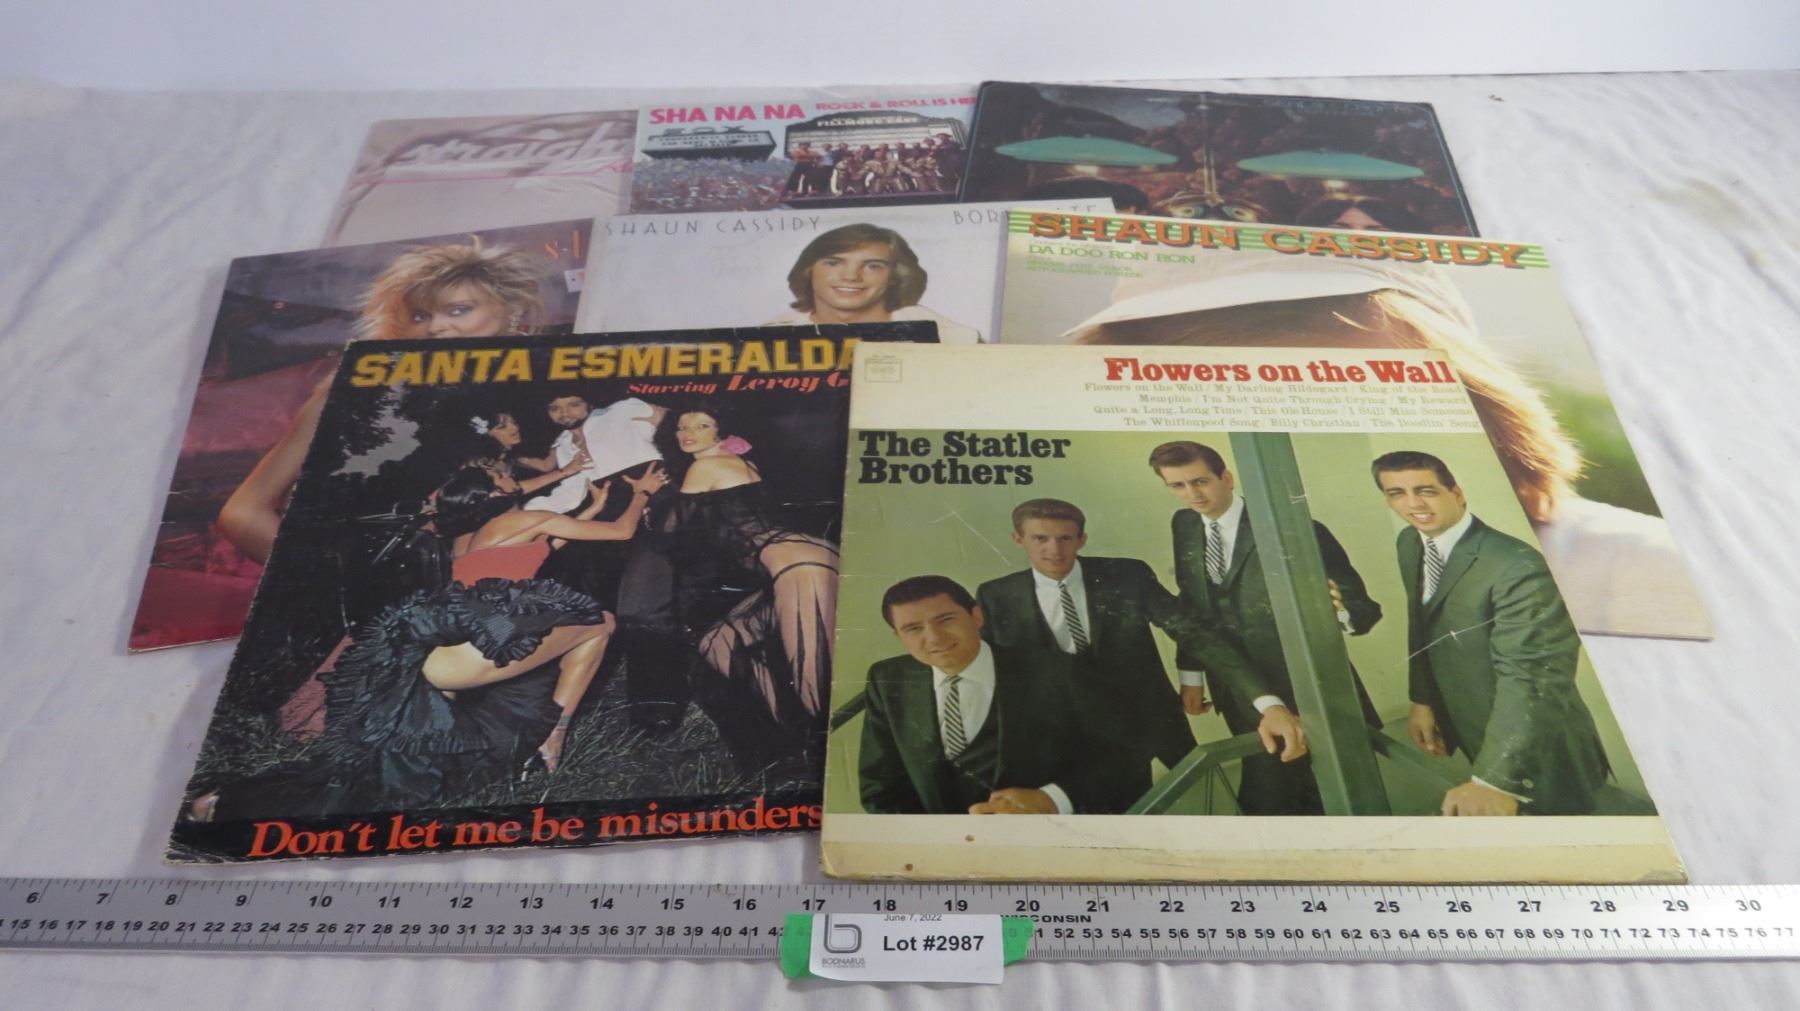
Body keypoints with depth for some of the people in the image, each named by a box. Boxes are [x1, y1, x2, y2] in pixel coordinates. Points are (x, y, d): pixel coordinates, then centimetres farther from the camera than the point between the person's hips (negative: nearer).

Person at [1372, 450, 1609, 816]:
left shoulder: (1515, 565, -30)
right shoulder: (1408, 545, -3)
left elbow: (1531, 676, -38)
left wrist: (1495, 780, -47)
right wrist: (1421, 700, 3)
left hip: (1536, 751, -7)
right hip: (1472, 732, 7)